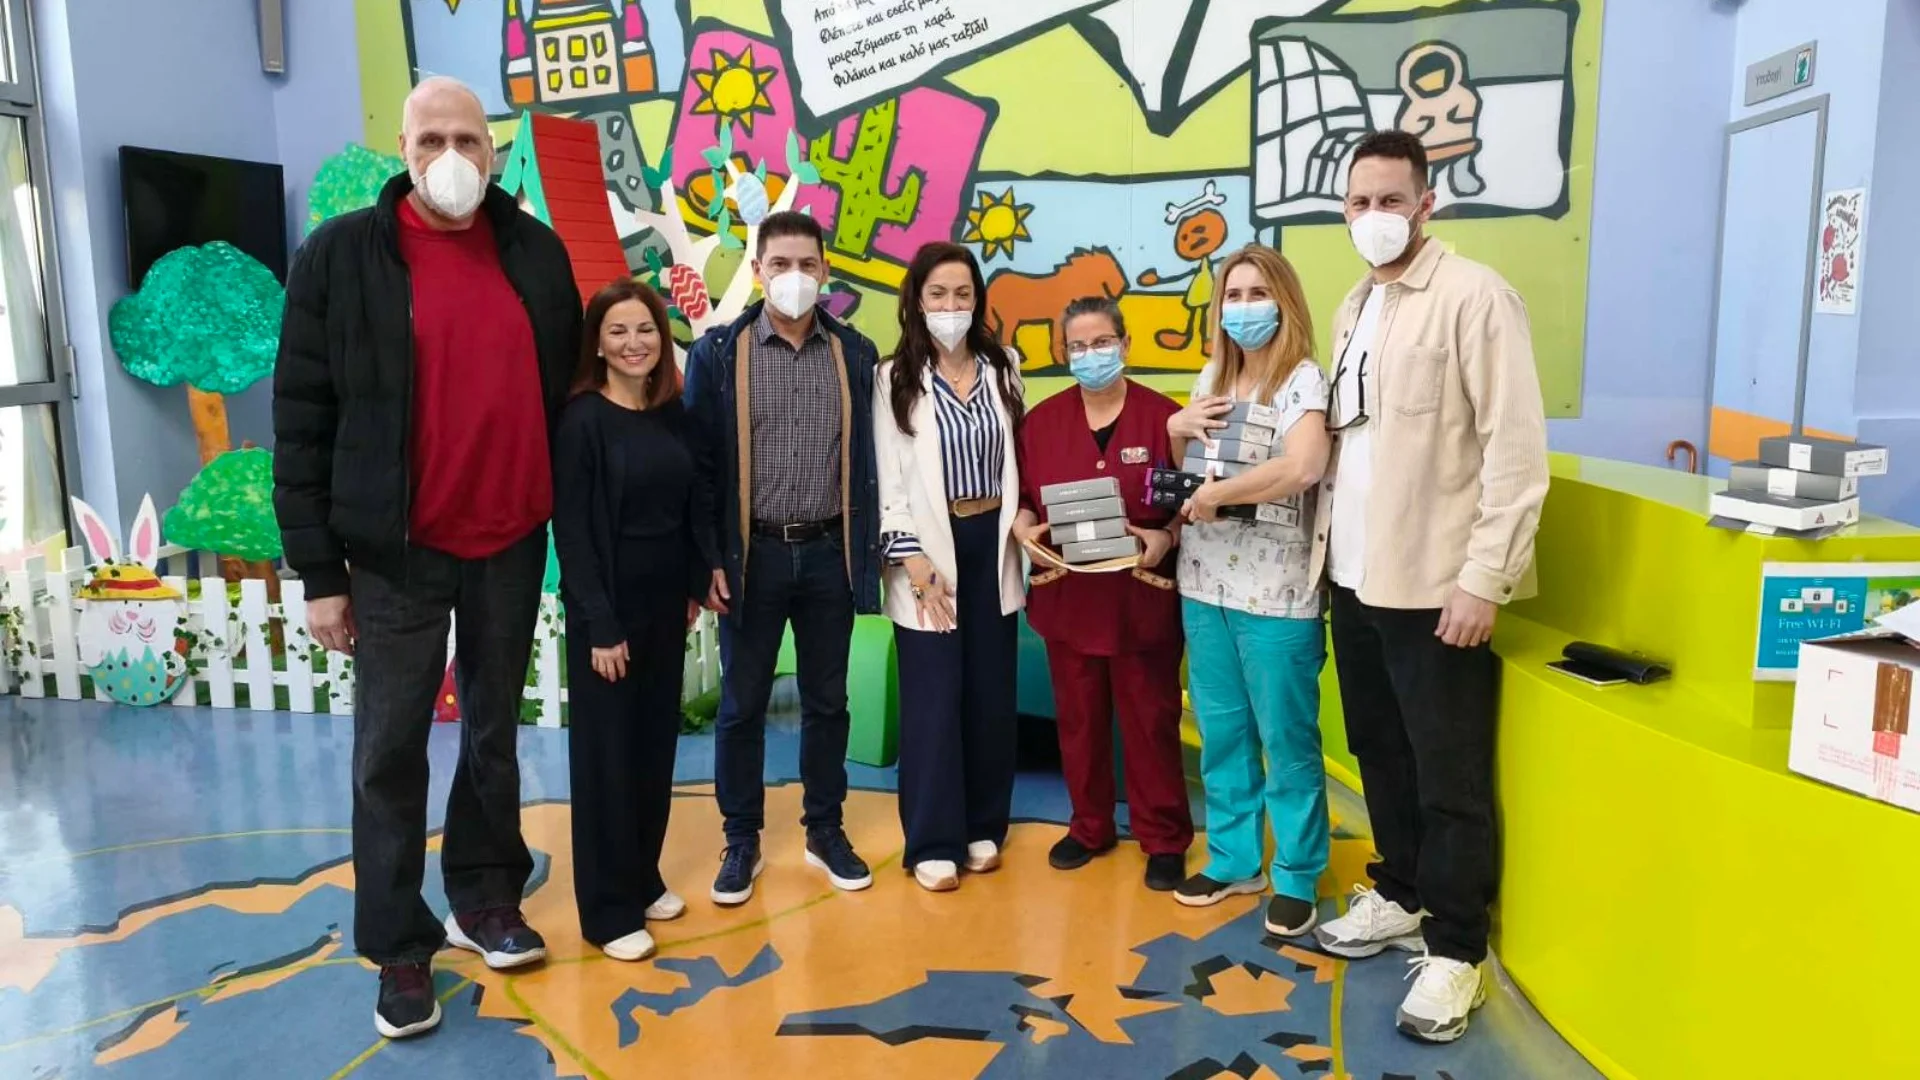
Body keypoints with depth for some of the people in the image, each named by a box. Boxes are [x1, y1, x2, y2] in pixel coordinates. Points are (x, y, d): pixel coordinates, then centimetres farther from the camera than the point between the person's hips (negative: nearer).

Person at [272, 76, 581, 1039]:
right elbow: (302, 420, -5)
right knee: (390, 754, 4)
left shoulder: (536, 251, 4)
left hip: (513, 543, 3)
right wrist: (319, 570, -7)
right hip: (397, 552, -2)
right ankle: (400, 948, 18)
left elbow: (567, 391, 9)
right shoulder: (341, 255, -5)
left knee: (495, 733, 15)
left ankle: (484, 898, 32)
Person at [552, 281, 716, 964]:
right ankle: (607, 910, 15)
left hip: (665, 603, 6)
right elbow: (572, 529, -14)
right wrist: (599, 625, -16)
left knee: (656, 743, 15)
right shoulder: (582, 419, -12)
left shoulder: (672, 412, 5)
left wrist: (699, 580, 4)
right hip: (607, 608, -6)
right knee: (606, 752, 3)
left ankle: (644, 878, 31)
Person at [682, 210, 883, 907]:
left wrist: (867, 552, 2)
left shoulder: (855, 353, 4)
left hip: (829, 554, 2)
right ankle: (742, 841, 22)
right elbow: (700, 464, -3)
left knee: (827, 700, 12)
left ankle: (825, 831, 27)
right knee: (742, 704, 8)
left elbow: (865, 462, 6)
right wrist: (708, 559, -7)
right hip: (753, 553, -2)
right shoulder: (718, 352, -3)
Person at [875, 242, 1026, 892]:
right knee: (934, 697, 0)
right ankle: (933, 843, 13)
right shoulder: (895, 379, -4)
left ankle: (984, 826, 25)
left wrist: (1022, 522, 3)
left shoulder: (1002, 369, 8)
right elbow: (887, 479, -8)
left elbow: (1017, 459, 13)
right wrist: (913, 561, -14)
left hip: (992, 544, 4)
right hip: (931, 551, -4)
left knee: (992, 691, 9)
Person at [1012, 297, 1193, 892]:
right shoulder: (1041, 420, 6)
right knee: (1078, 717, 12)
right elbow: (1020, 499, 10)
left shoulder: (1163, 416, -3)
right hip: (1067, 593, 3)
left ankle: (1164, 838, 20)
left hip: (1142, 594, -3)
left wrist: (1166, 537, -18)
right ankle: (1089, 826, 30)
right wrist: (1025, 530, -10)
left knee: (1150, 718, 5)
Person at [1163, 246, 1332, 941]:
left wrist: (1214, 493, -20)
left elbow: (1304, 467, -28)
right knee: (1221, 735, 15)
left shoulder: (1302, 379, -10)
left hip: (1276, 591, -6)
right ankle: (1233, 860, 29)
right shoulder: (1213, 377, 11)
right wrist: (1176, 428, -1)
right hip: (1205, 585, 7)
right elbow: (1182, 468, 20)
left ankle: (1296, 878, 18)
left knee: (1286, 741, 4)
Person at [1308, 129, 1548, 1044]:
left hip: (1434, 583, -7)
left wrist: (1483, 577, -18)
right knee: (1381, 753, 18)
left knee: (1449, 775, 3)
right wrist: (1327, 548, 11)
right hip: (1355, 576, 7)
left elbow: (1516, 447, -15)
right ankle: (1399, 897, 35)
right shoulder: (1354, 307, 13)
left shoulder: (1474, 296, -10)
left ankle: (1455, 948, 17)